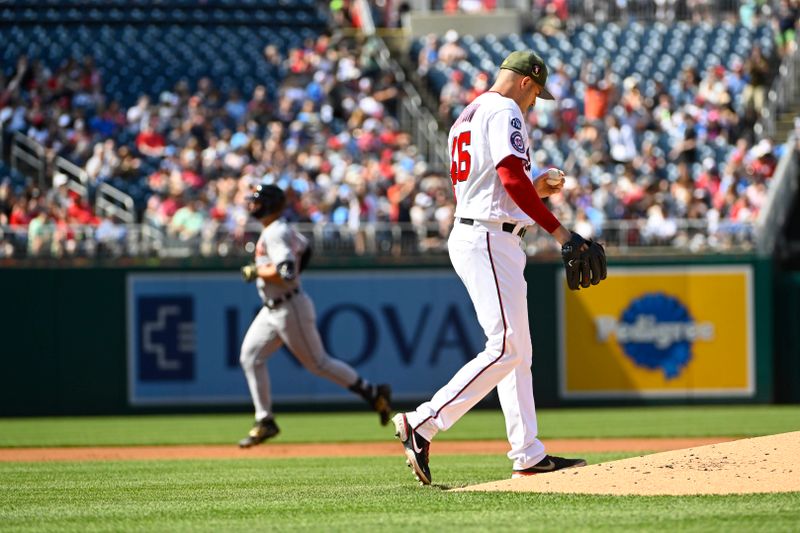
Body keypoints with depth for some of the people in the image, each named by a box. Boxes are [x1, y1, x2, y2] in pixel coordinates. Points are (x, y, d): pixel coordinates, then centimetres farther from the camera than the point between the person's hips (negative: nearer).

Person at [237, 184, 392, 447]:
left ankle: (374, 393, 11)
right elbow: (304, 248, 27)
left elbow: (286, 272, -31)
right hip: (272, 309, 10)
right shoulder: (282, 229, 10)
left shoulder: (275, 234, -20)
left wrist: (256, 271, -18)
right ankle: (265, 421, 7)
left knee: (318, 363, -1)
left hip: (291, 308, -10)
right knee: (250, 356, 3)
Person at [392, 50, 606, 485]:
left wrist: (534, 190, 23)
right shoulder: (504, 111, -8)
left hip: (467, 234, 11)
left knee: (517, 350, 11)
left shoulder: (466, 118, 22)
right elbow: (512, 178, -22)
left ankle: (528, 456, 11)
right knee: (505, 348, -14)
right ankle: (422, 424, -18)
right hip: (491, 241, -11)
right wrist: (558, 232, -24)